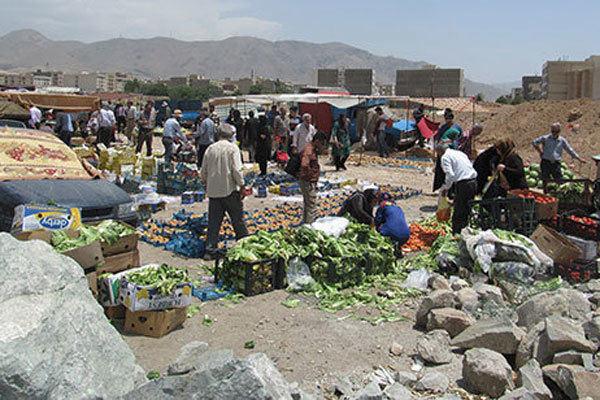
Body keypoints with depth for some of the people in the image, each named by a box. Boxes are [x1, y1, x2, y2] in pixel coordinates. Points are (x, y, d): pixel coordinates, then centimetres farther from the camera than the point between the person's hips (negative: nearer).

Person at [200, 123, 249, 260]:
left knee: (214, 221, 9)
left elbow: (203, 171, 10)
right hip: (230, 190, -4)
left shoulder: (210, 148, 6)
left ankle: (210, 250, 8)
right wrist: (241, 186, -6)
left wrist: (205, 183, 26)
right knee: (238, 220, 7)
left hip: (213, 191, 4)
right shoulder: (233, 148, -6)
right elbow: (236, 169, -14)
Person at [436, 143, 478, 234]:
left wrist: (445, 188, -2)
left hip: (463, 184, -8)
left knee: (458, 214, -1)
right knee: (467, 210, 17)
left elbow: (450, 175, -14)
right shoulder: (460, 153, 23)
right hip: (474, 181, 8)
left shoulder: (445, 157, -1)